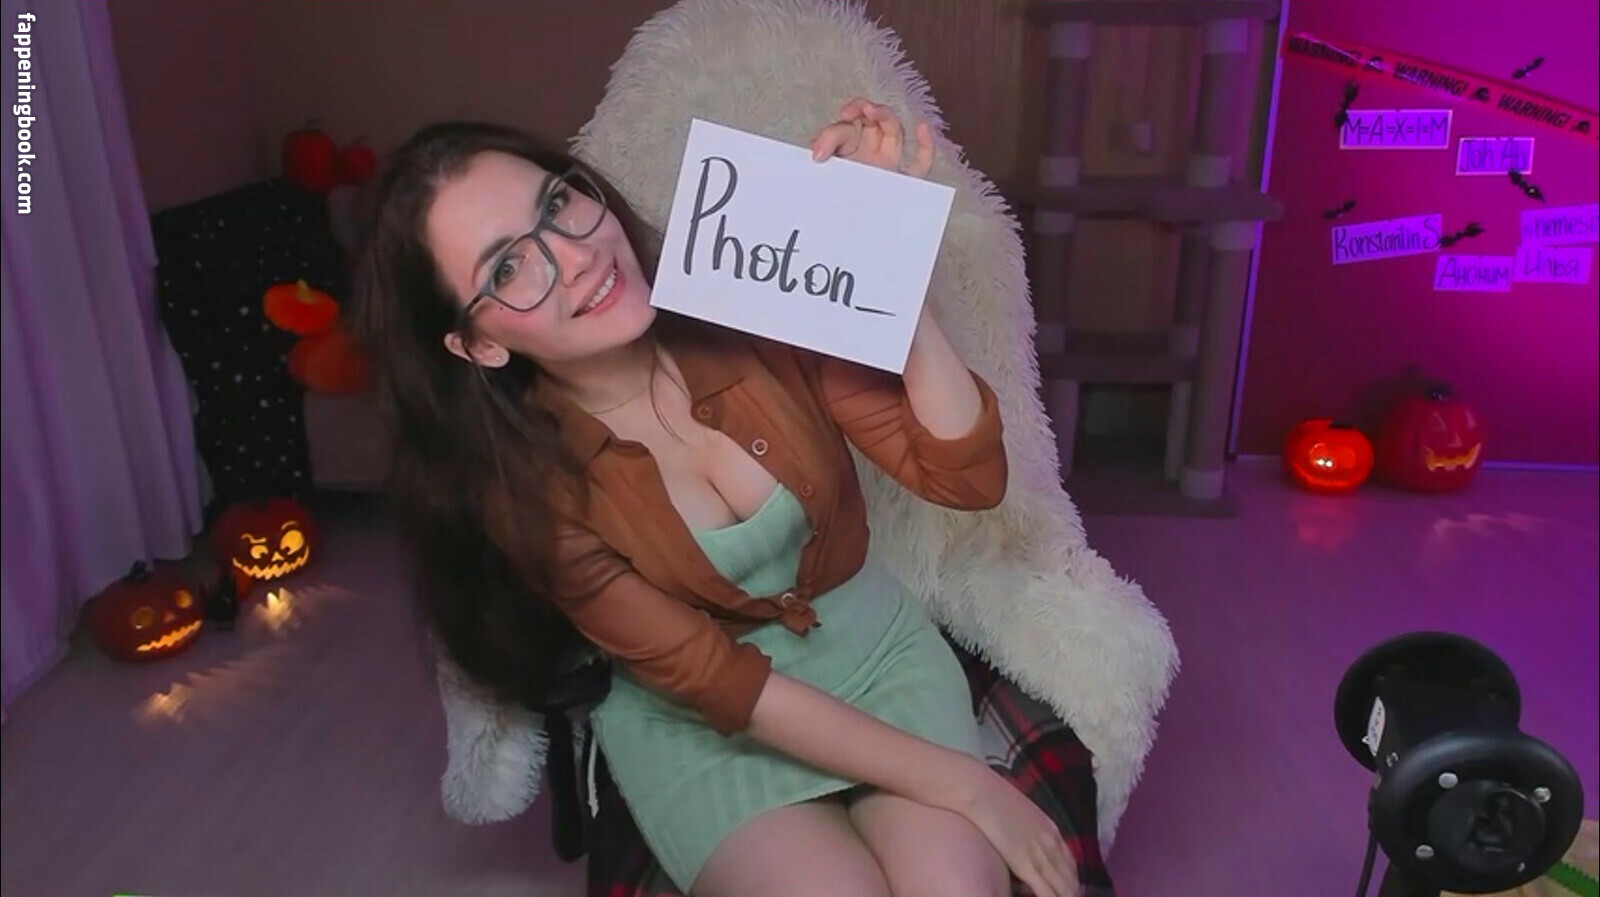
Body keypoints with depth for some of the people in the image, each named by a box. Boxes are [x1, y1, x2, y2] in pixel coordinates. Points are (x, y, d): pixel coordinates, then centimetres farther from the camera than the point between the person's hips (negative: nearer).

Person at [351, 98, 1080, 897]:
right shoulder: (521, 480, -19)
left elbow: (968, 476, -19)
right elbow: (718, 684, -18)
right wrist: (964, 784, -19)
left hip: (873, 648, 2)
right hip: (695, 719, -1)